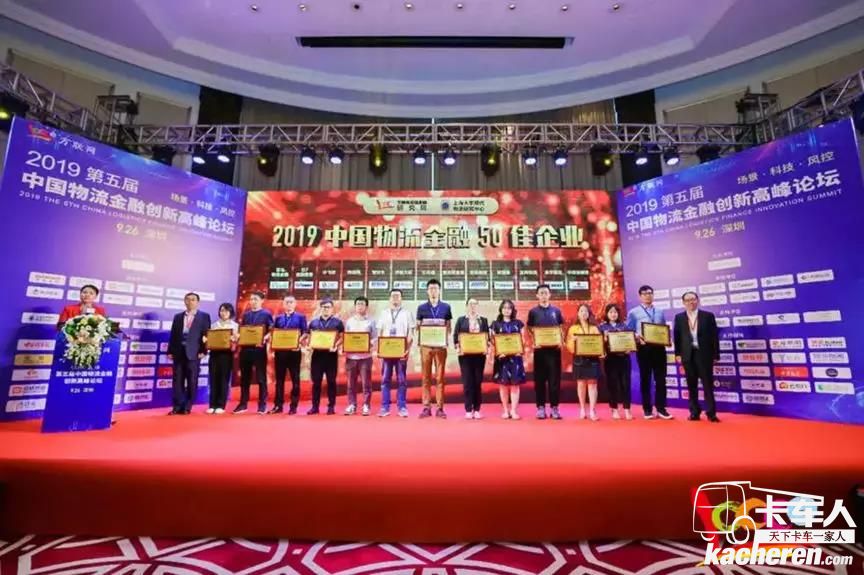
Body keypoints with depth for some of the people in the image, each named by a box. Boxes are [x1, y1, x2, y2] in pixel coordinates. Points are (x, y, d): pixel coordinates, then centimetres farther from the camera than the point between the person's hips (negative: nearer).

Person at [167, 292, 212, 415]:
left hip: (193, 353, -3)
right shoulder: (178, 317, 16)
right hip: (179, 352, 3)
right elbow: (173, 335, 13)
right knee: (177, 381, 4)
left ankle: (187, 407, 9)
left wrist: (203, 351, -8)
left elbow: (206, 334, 0)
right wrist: (170, 351, 4)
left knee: (192, 381, 0)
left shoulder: (204, 316, 5)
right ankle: (177, 407, 9)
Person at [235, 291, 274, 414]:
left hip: (259, 349, -5)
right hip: (245, 349, 5)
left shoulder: (266, 314, -1)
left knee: (261, 378, 2)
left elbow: (271, 331, -7)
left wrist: (265, 338, -25)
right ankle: (243, 404, 20)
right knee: (244, 377, 11)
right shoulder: (245, 315, 15)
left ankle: (262, 405, 8)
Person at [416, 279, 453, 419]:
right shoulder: (421, 308, 6)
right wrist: (418, 342, -8)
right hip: (425, 346, 0)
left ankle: (440, 408, 8)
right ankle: (426, 407, 9)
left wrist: (447, 342, -8)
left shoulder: (446, 307, 6)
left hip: (440, 346, 0)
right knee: (426, 377, 3)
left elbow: (448, 328, 7)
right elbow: (418, 327, 8)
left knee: (440, 377, 2)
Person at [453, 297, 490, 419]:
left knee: (478, 381, 3)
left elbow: (487, 336, 7)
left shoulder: (484, 320, 10)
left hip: (480, 354, 1)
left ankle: (477, 409, 12)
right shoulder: (461, 320, 7)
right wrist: (457, 348, -10)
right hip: (465, 354, -1)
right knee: (467, 382, -1)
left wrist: (487, 348, -8)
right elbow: (455, 336, 4)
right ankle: (468, 410, 6)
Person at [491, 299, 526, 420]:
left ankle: (514, 410, 6)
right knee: (503, 384, 2)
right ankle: (506, 410, 13)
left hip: (515, 356, 1)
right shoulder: (496, 324, 5)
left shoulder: (518, 323, 9)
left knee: (515, 384, 0)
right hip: (502, 356, -1)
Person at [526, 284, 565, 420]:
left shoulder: (556, 311, 8)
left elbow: (561, 328, 11)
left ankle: (554, 407, 11)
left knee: (555, 378, 3)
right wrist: (533, 342, -12)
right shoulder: (533, 311, 4)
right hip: (539, 349, -1)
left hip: (554, 348, 1)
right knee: (540, 379, 3)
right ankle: (541, 407, 11)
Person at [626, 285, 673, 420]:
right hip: (643, 348, -3)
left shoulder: (660, 312, 16)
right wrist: (637, 337, -20)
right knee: (645, 379, 3)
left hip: (659, 347, 3)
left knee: (661, 379, 3)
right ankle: (647, 409, 11)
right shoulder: (633, 313, 4)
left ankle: (661, 409, 10)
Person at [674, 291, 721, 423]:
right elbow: (677, 337, 7)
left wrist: (716, 355, -2)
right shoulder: (679, 318, 8)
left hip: (704, 354, -1)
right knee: (691, 385, 7)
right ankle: (694, 412, 14)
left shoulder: (708, 316, 3)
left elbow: (714, 336, 2)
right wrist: (677, 354, 0)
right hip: (688, 355, 2)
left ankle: (711, 413, 10)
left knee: (708, 384, 2)